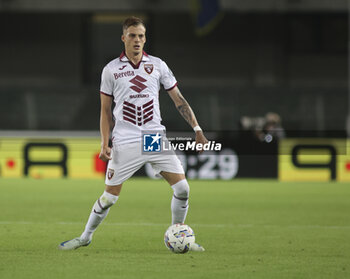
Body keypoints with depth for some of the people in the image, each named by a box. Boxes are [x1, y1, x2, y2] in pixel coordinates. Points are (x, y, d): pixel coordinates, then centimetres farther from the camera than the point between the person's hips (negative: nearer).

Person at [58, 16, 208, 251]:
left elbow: (179, 100, 10)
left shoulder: (158, 65, 7)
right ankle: (86, 237, 18)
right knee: (110, 196, -2)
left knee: (182, 188, -8)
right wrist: (104, 144, 0)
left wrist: (197, 129, 3)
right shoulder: (111, 70, 3)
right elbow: (106, 110, 8)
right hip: (125, 142, -2)